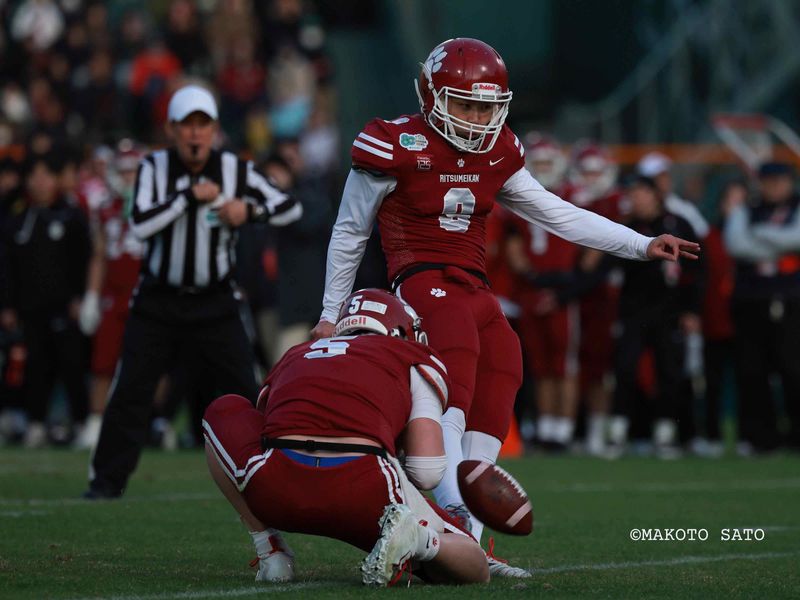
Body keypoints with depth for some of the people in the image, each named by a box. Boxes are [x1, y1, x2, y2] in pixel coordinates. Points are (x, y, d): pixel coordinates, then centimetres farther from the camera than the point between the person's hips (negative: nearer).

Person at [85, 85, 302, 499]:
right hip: (158, 301, 0)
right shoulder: (154, 168, -5)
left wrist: (250, 209, -18)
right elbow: (141, 225, -20)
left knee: (243, 393, -4)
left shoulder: (235, 170, -4)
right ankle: (108, 478, 7)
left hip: (215, 304, 0)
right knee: (130, 392, -2)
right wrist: (190, 195, -24)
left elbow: (292, 209, 0)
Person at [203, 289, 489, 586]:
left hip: (276, 494, 2)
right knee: (474, 569, 20)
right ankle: (420, 539, -15)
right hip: (363, 489, -2)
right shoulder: (416, 359, 22)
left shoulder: (294, 357, 33)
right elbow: (427, 472, 10)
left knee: (224, 412, 34)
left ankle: (271, 553, 21)